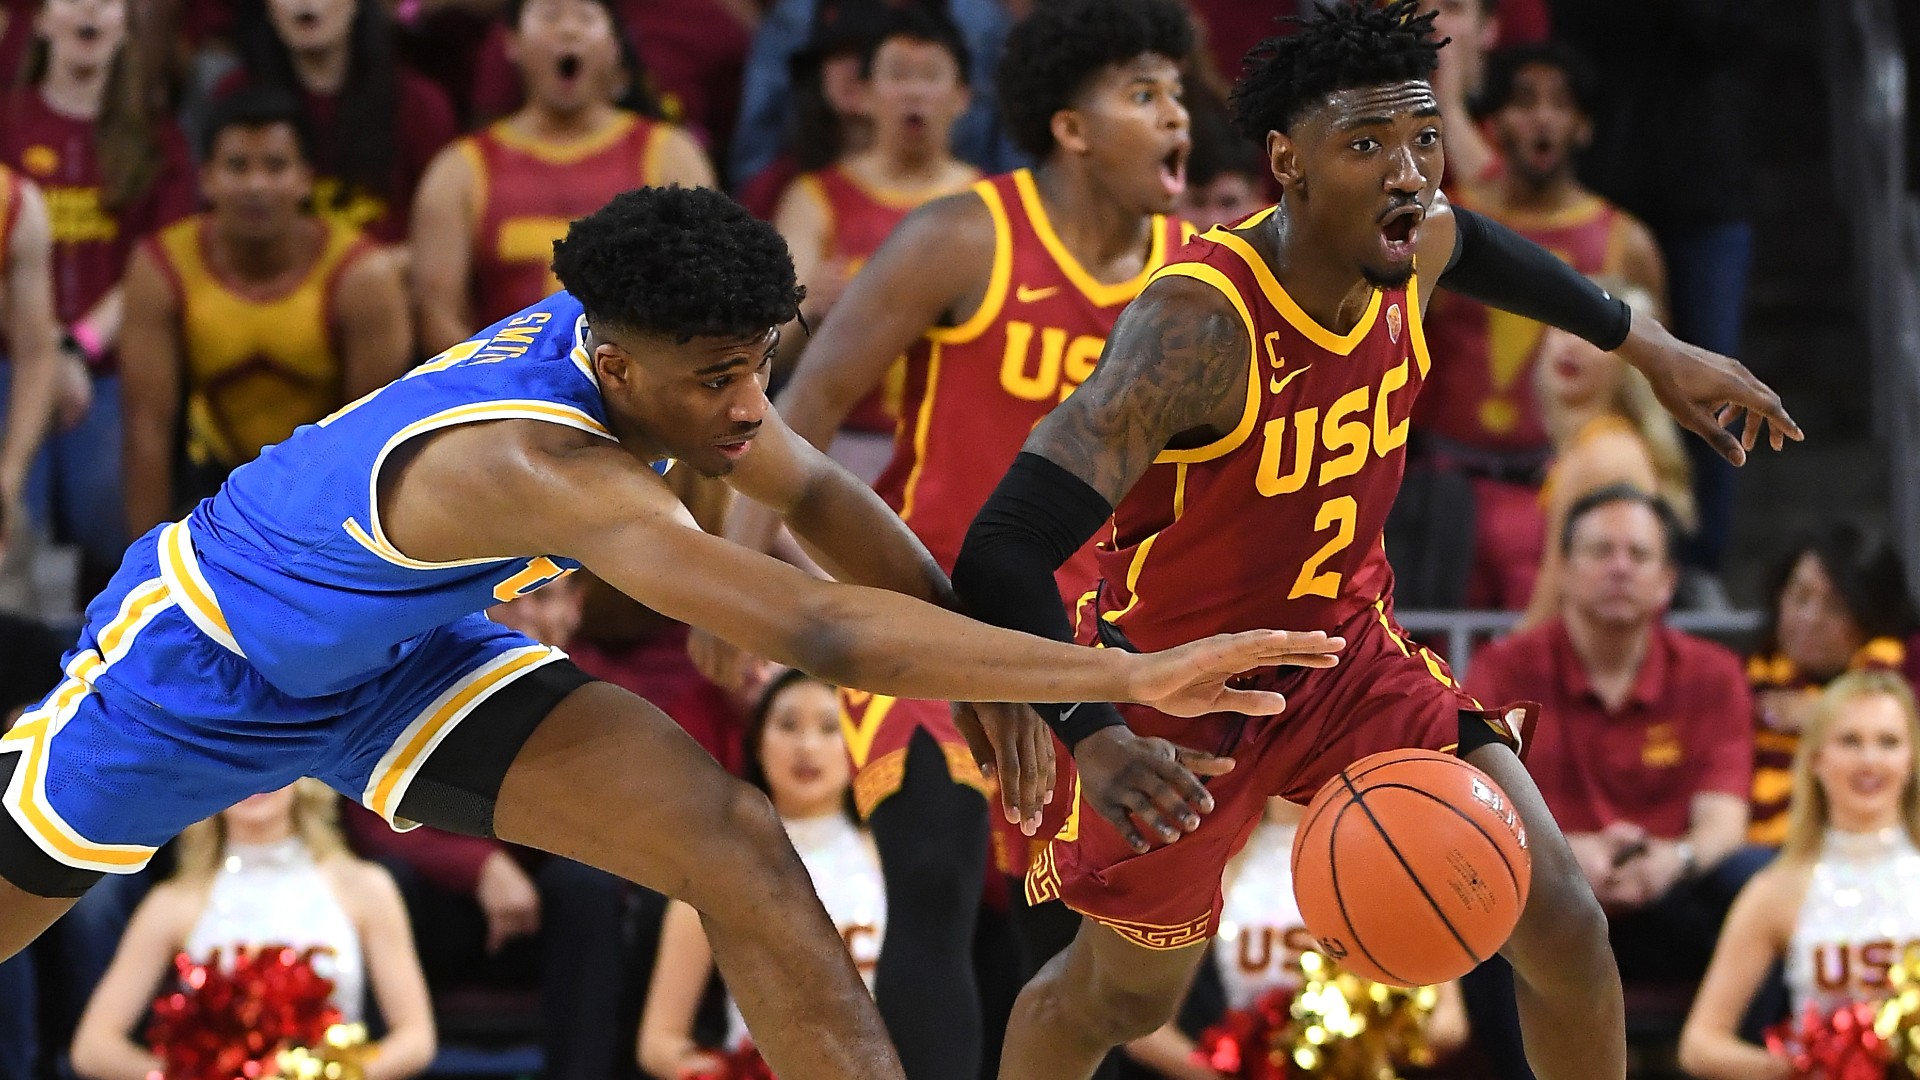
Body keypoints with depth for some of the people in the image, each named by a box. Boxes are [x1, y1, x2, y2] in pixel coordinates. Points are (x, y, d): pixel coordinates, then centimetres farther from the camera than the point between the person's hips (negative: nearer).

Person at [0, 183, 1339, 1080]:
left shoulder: (638, 343, -20)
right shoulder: (539, 462, -44)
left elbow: (814, 495, 1)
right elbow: (818, 631, -54)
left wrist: (999, 675, -7)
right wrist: (1129, 678, -58)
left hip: (409, 653, 6)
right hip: (204, 662, -6)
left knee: (741, 854, -14)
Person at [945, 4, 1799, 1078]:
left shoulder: (1415, 247, -13)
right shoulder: (1200, 323, -36)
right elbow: (1004, 555, -43)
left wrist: (1652, 346, 23)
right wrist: (1097, 742, -57)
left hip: (1352, 655, 5)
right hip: (1183, 698, -5)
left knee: (1565, 927, -4)